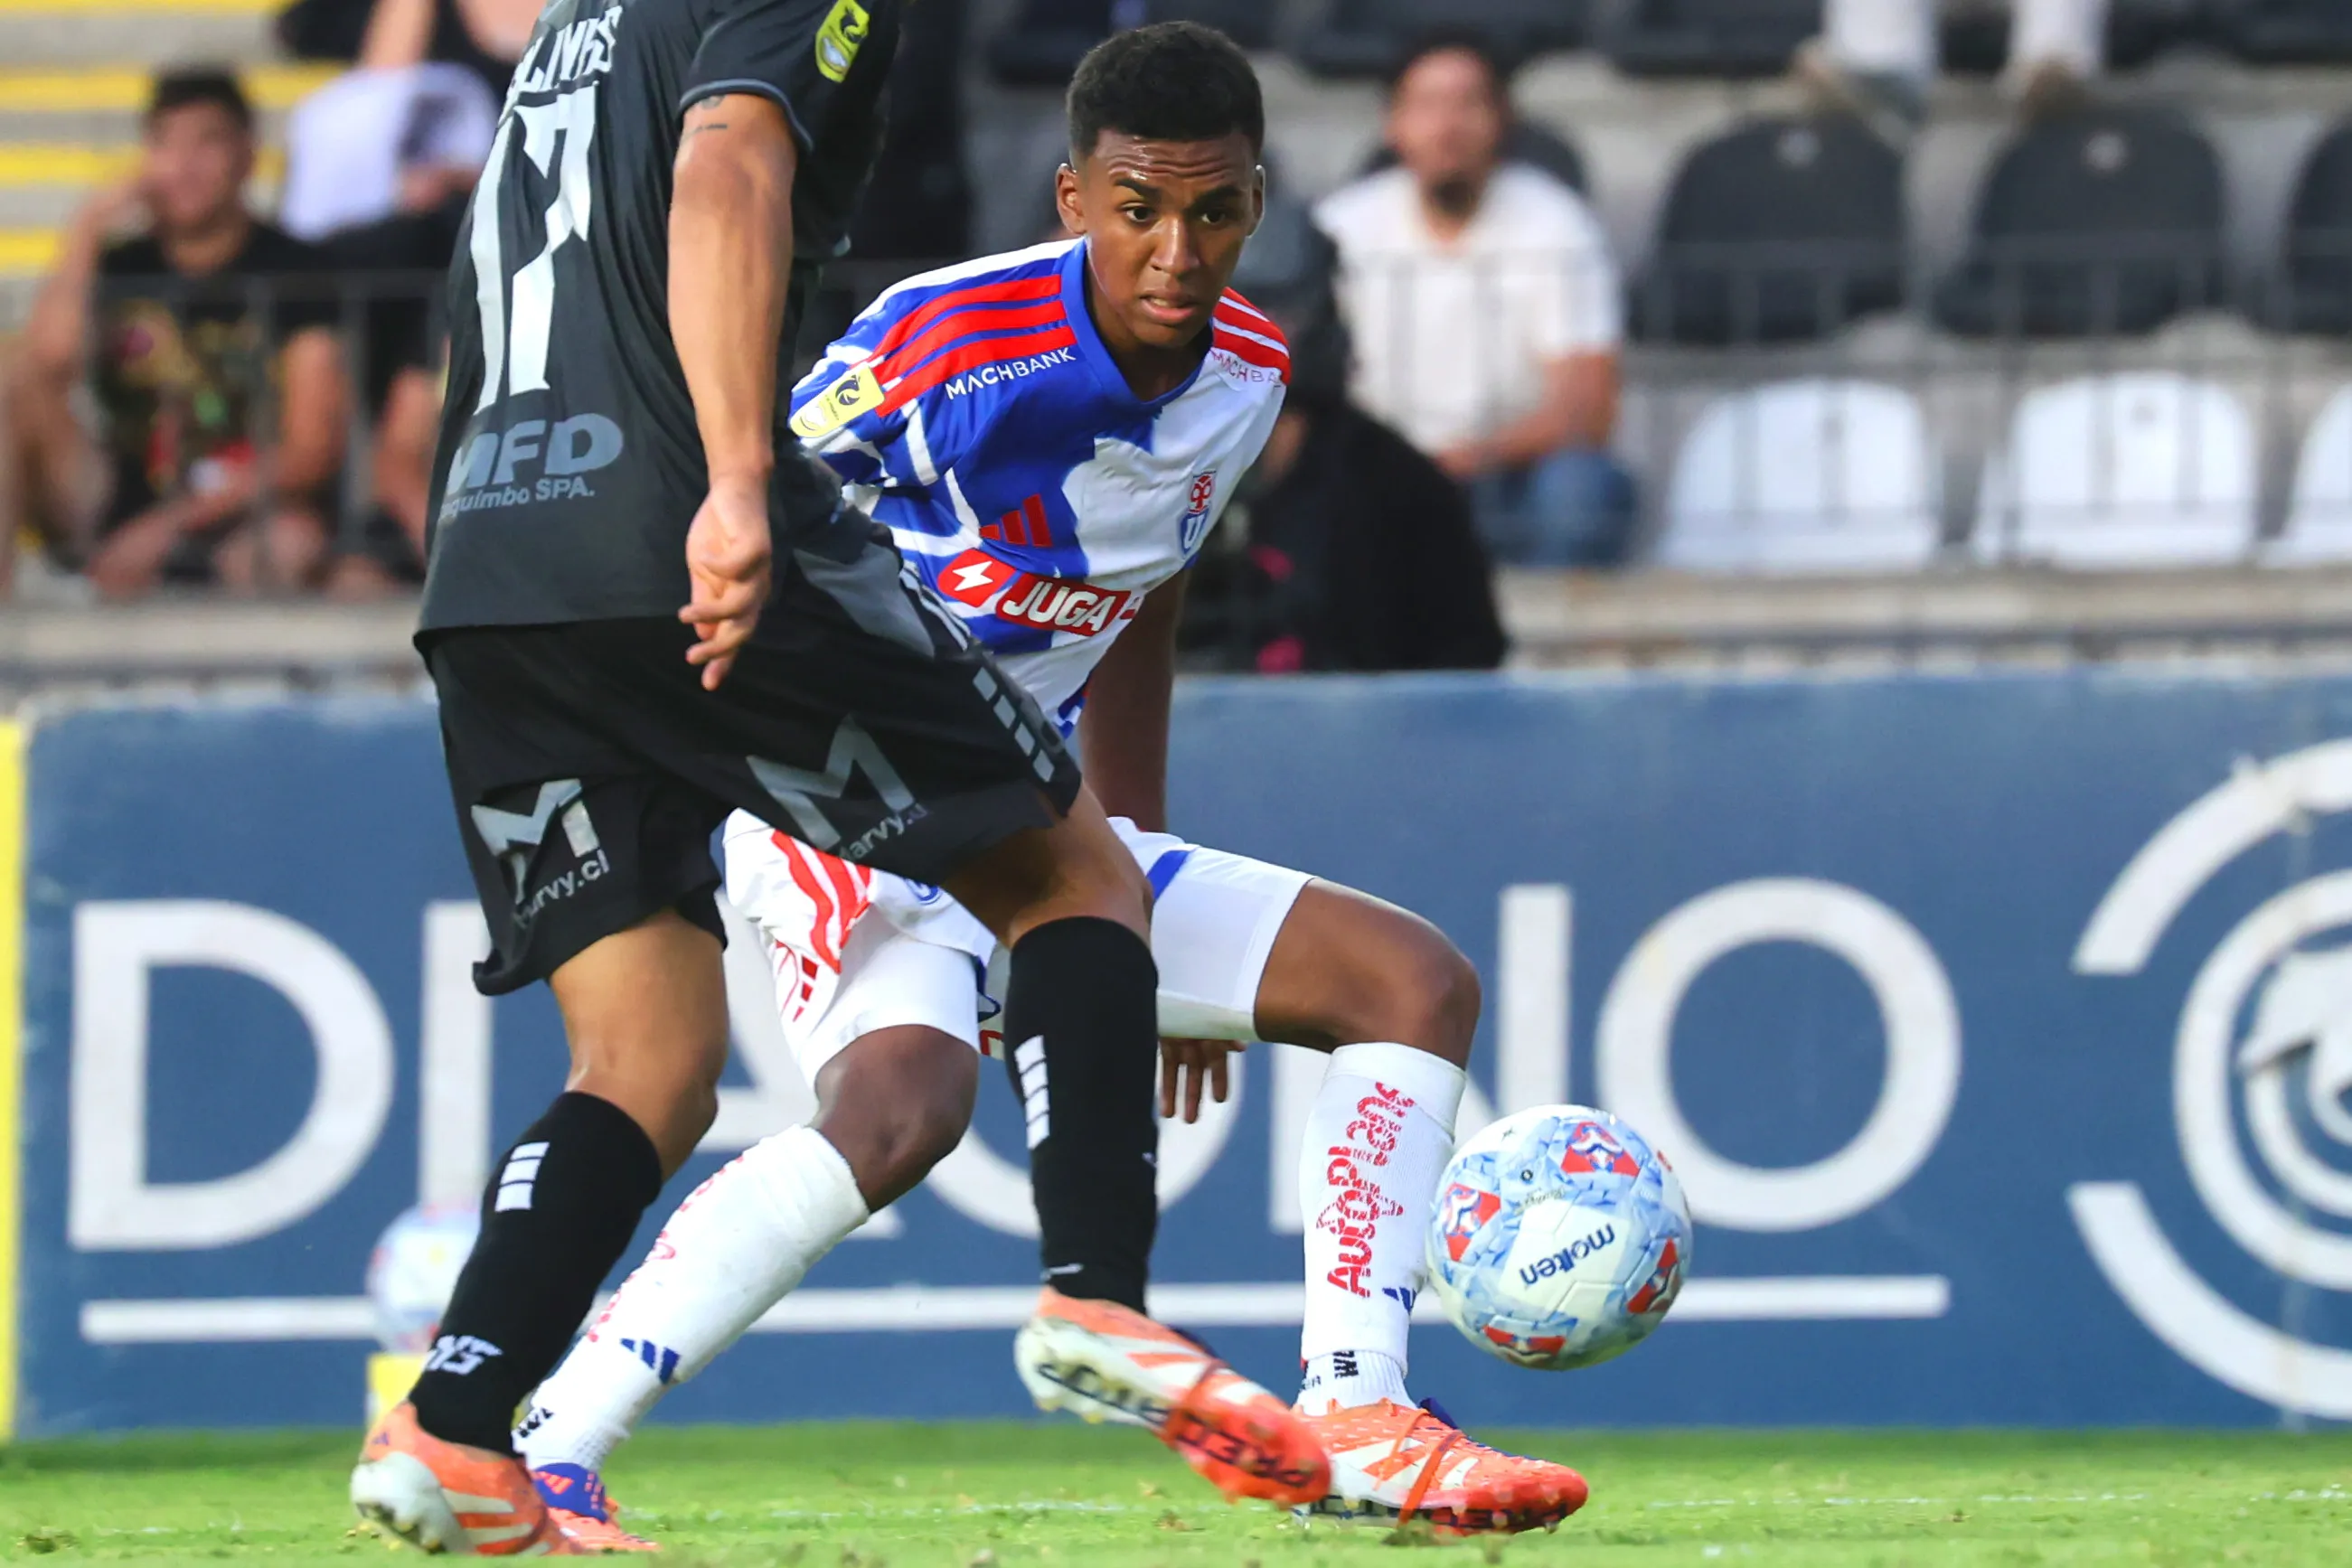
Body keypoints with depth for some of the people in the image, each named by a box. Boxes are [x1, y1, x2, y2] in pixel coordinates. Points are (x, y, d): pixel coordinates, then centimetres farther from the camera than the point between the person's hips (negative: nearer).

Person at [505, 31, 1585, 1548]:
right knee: (905, 1104, -37)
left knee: (1418, 979, 3)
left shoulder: (1249, 372, 2)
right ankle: (539, 1452, -36)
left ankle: (1356, 1422, 2)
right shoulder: (953, 340, -21)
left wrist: (1146, 906, 24)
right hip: (852, 808, -8)